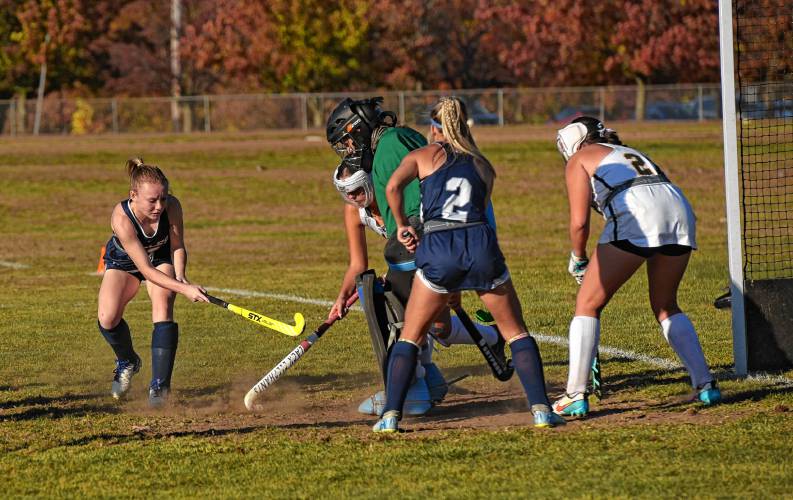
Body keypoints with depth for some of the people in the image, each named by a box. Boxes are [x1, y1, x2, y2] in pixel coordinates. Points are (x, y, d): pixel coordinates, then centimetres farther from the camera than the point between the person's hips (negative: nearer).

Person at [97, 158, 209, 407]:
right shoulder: (122, 218, -40)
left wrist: (180, 277, -31)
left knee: (163, 307, -25)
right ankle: (127, 362, 16)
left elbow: (177, 246, -12)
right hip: (123, 262, -1)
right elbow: (146, 269, -39)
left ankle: (160, 385, -21)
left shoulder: (171, 207, -31)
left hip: (162, 257, 1)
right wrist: (184, 289, -48)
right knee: (107, 319, -19)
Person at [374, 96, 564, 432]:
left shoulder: (423, 156, 15)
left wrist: (402, 226, 12)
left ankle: (391, 414, 0)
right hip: (481, 241, 2)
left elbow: (393, 186, -3)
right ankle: (541, 408, 0)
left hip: (438, 246, -2)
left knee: (410, 337, 12)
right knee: (517, 333, 13)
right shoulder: (483, 165, 25)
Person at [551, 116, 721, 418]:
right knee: (665, 306, 24)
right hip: (680, 209, 6)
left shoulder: (579, 159, 18)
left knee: (588, 305, 6)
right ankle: (705, 385, 13)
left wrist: (578, 260, 25)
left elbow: (579, 222, 7)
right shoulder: (627, 153, 37)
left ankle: (575, 396, 0)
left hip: (636, 216, -6)